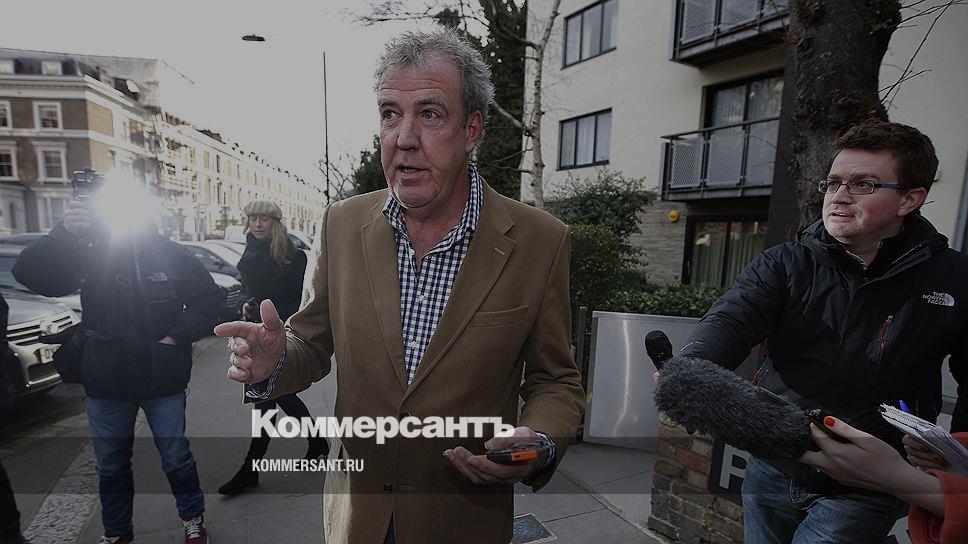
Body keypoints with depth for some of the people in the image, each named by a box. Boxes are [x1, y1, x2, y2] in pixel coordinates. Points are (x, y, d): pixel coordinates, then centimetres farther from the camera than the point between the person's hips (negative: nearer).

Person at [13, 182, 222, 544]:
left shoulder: (171, 256, -6)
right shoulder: (88, 256, -1)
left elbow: (209, 299, -2)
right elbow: (29, 274, -12)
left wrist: (177, 336, -13)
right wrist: (64, 233, -25)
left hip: (162, 379, -2)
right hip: (106, 382, 3)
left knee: (176, 457, 10)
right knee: (111, 465, 19)